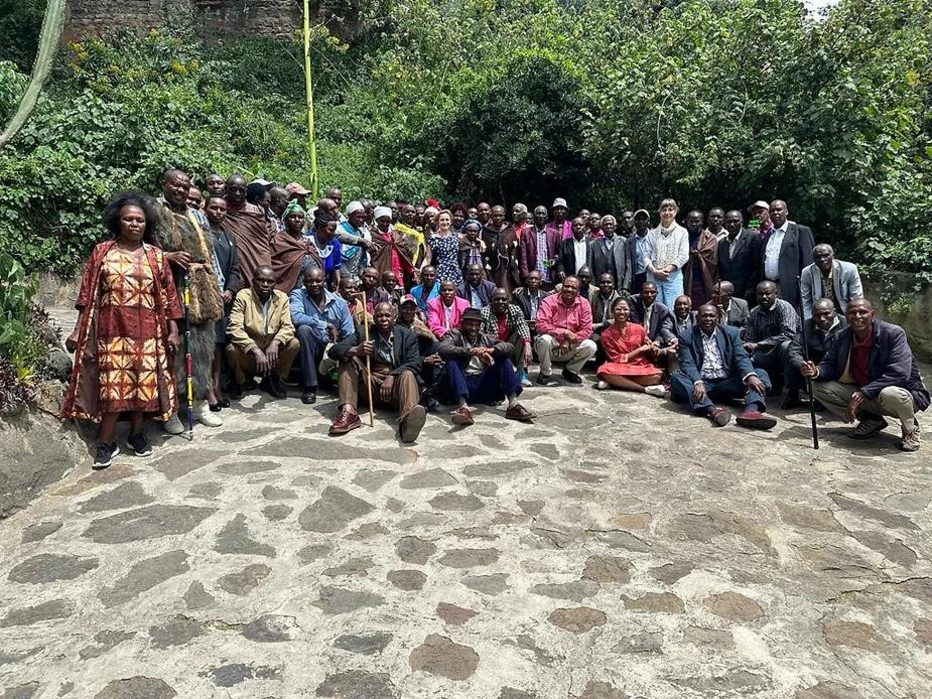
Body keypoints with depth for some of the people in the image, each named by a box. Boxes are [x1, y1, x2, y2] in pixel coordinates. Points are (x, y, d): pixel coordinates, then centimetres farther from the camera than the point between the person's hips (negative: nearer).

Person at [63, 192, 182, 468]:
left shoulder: (156, 256, 6)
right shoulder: (101, 252, 3)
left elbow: (168, 297, 5)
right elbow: (88, 295, 2)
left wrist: (173, 332, 1)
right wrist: (78, 330, -3)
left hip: (147, 332, 2)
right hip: (113, 330, -1)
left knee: (144, 384, 6)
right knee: (112, 386, -2)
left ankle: (136, 434, 23)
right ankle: (106, 443, 9)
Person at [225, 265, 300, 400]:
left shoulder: (282, 298, -3)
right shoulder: (243, 296, -14)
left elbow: (288, 326, -9)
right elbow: (234, 328, -24)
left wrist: (275, 342, -32)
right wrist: (256, 351, -37)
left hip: (272, 349, 3)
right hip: (248, 350, -3)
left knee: (294, 343, -21)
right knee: (232, 349, -32)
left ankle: (274, 379, 5)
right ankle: (239, 382, 2)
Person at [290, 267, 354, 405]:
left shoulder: (339, 302, 4)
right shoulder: (298, 295, -3)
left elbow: (349, 336, -2)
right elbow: (296, 317, -25)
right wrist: (327, 325, -21)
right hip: (309, 350, -2)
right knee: (304, 329, -31)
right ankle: (310, 386, -23)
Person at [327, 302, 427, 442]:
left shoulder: (407, 335, 6)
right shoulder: (363, 333, 7)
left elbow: (415, 363, -6)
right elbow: (333, 351, -4)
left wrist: (392, 376, -23)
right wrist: (356, 350, -26)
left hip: (396, 382, -2)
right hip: (370, 384, 2)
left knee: (408, 375, -32)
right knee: (349, 359, -14)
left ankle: (408, 420, -64)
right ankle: (348, 413, -32)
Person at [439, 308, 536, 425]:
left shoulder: (486, 338, 20)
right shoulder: (455, 335, 12)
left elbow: (510, 348, 4)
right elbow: (443, 349, -13)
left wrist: (491, 350, -17)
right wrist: (472, 351, -23)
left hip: (485, 386, 3)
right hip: (464, 385, -3)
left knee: (504, 358, -7)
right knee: (451, 361, -24)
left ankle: (513, 404, -26)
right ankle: (463, 406, -45)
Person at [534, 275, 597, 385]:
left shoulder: (584, 304, -4)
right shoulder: (549, 301, -13)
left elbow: (587, 330, -9)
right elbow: (541, 325, -24)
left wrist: (569, 341, -23)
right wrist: (564, 332, -27)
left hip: (570, 348, 3)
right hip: (551, 346, -2)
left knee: (591, 346, -20)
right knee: (544, 339, -34)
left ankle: (570, 371, 7)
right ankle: (545, 372, -7)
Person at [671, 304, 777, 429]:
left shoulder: (731, 333, 11)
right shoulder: (687, 337, 5)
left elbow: (741, 358, 0)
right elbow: (687, 364, -8)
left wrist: (751, 376, -23)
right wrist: (698, 383, -29)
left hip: (727, 383, 2)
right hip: (701, 383, -2)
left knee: (761, 374, -17)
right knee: (676, 377, -29)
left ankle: (751, 410, -47)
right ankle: (712, 410, -49)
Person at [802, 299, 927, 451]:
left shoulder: (894, 333, -20)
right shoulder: (843, 337, -4)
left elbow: (899, 374, -29)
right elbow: (829, 364, 2)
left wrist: (862, 394, -34)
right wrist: (816, 371, -24)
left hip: (901, 392, -5)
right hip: (861, 394, 6)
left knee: (890, 394, -41)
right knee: (820, 386, -8)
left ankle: (910, 429, -5)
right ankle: (871, 420, 6)